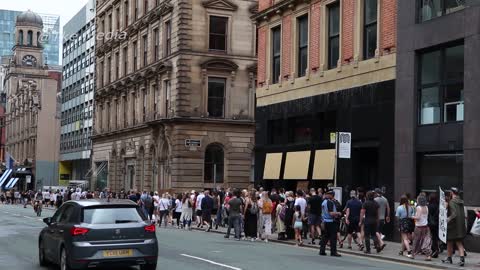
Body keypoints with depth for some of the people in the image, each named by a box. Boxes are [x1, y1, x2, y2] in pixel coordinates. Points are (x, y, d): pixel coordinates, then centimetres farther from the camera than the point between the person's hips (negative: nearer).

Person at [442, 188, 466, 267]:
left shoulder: (452, 202, -15)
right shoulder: (461, 202, 9)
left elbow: (454, 213, -26)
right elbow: (463, 215, 15)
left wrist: (449, 219, -35)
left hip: (452, 225, -6)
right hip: (461, 226, 6)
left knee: (450, 242, 11)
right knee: (459, 243, 6)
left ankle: (449, 258, 24)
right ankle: (462, 259, -10)